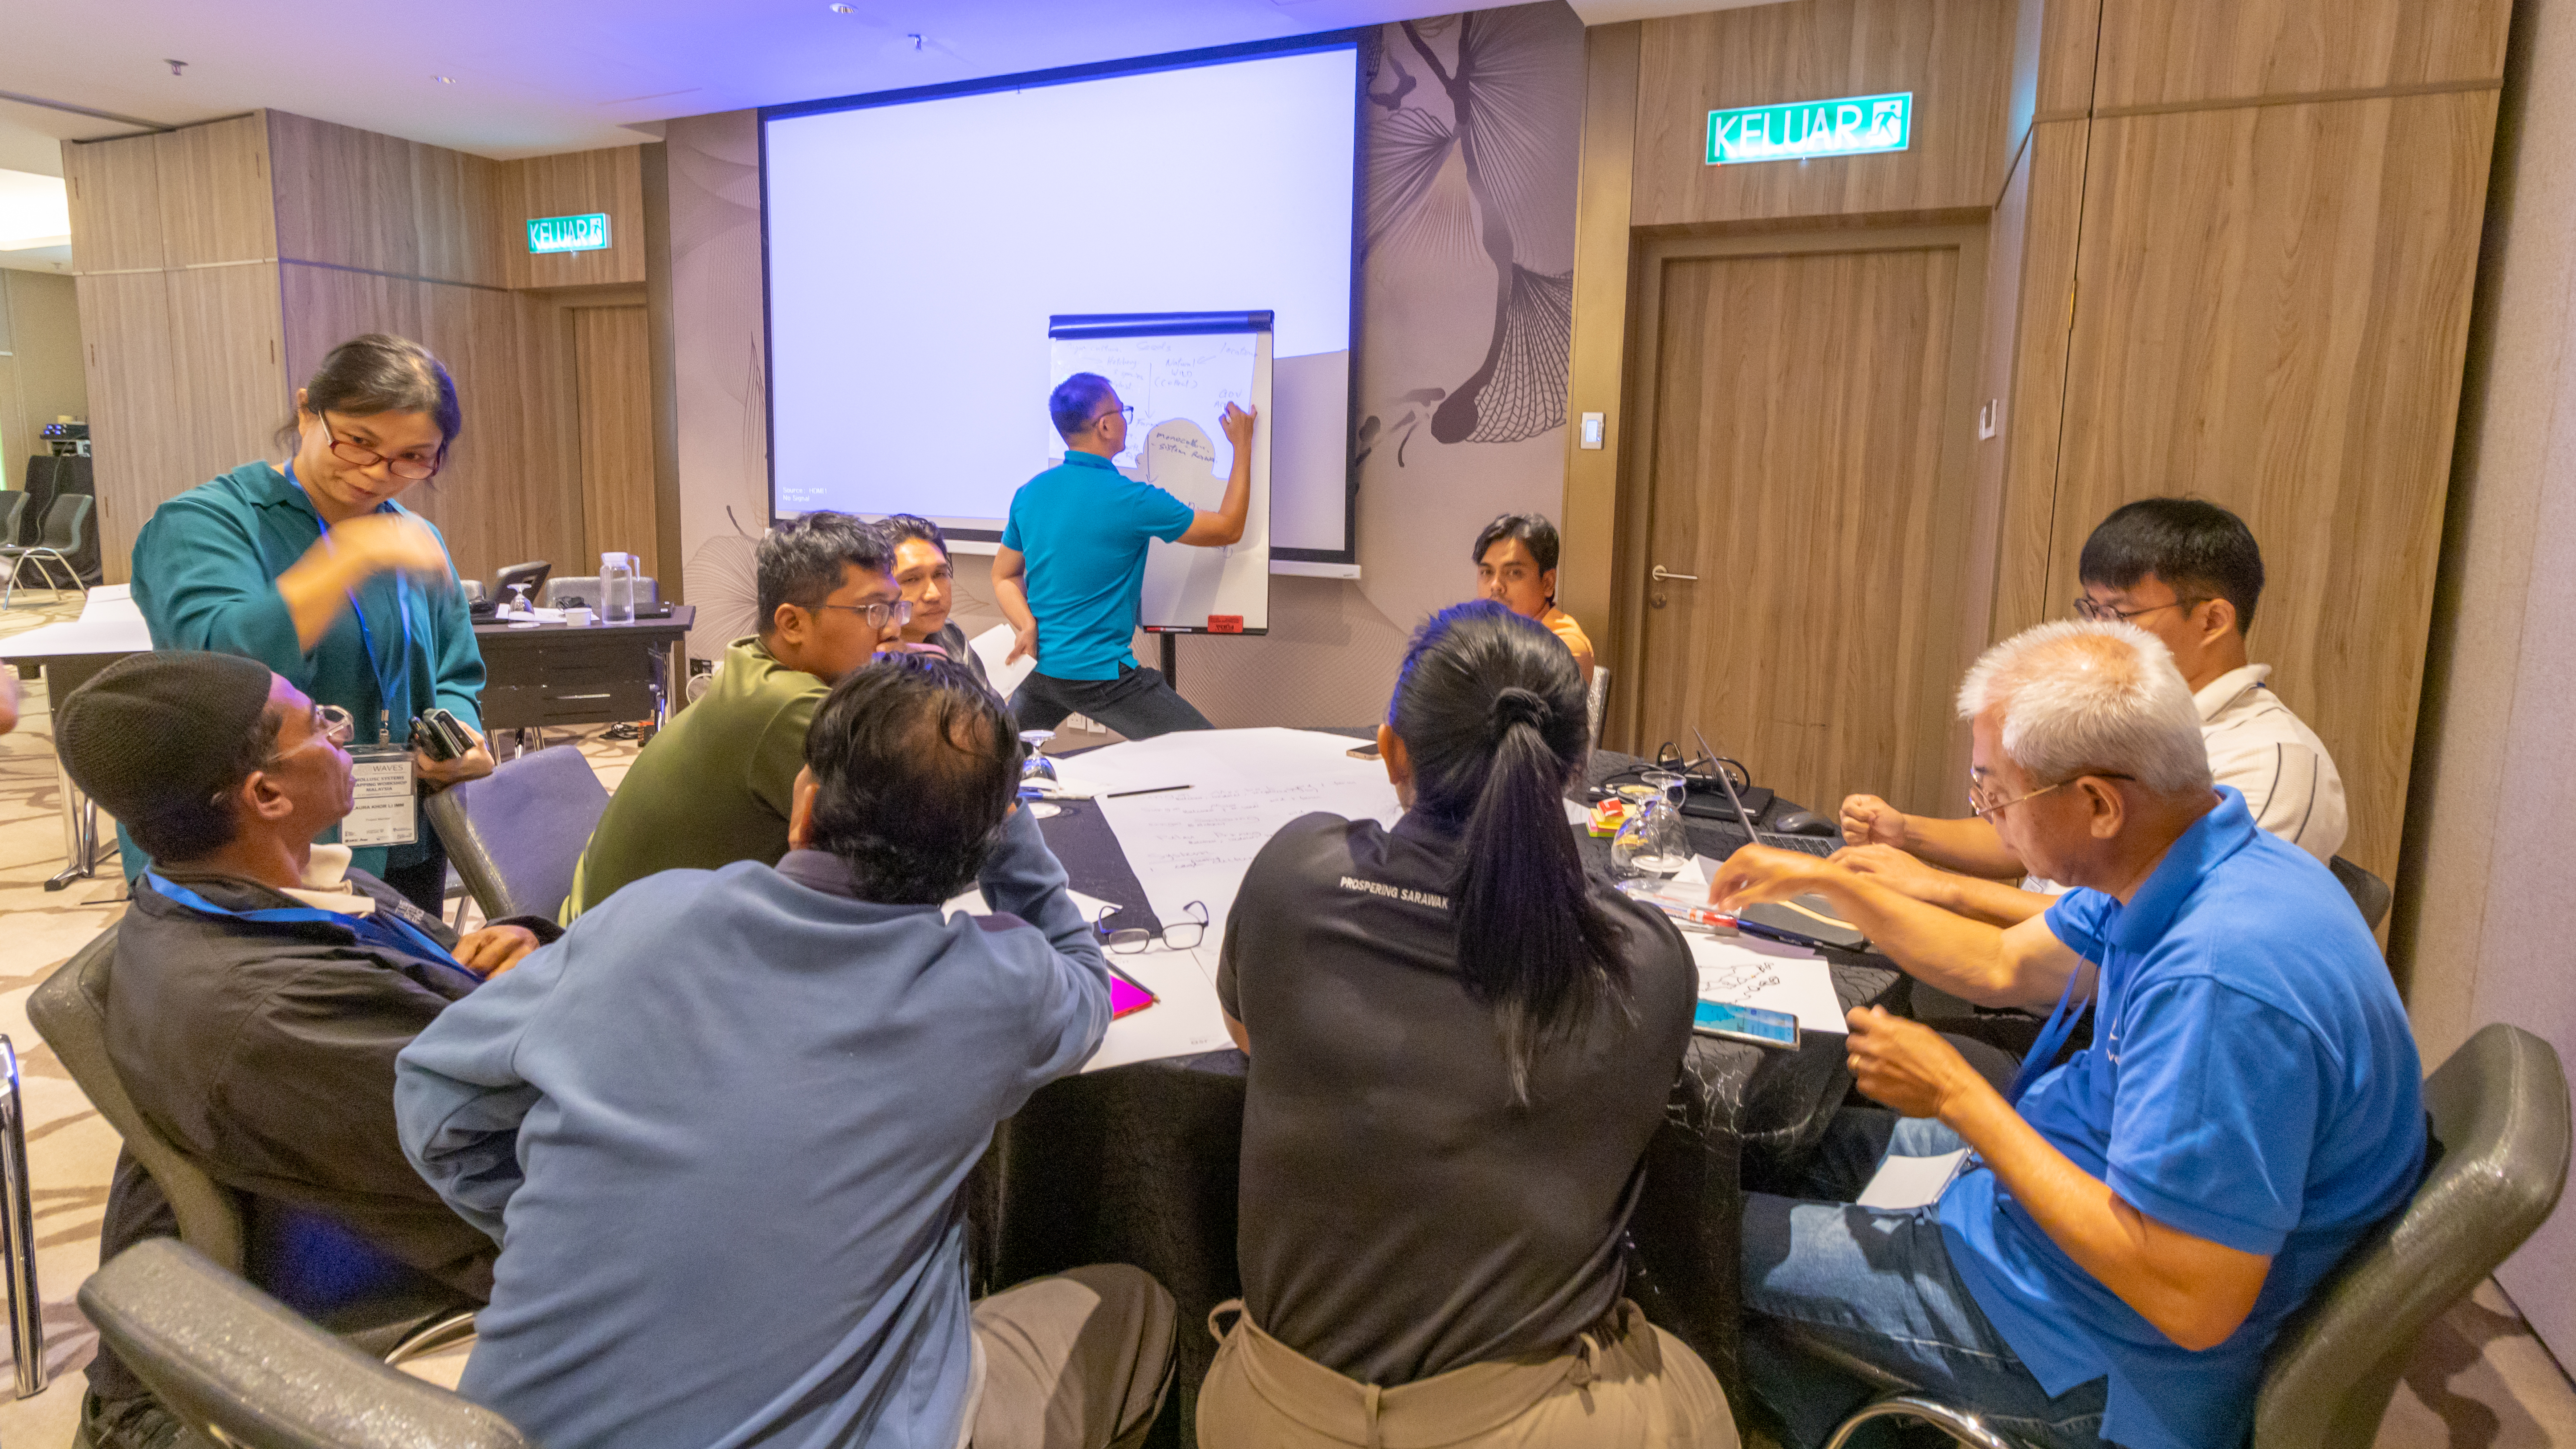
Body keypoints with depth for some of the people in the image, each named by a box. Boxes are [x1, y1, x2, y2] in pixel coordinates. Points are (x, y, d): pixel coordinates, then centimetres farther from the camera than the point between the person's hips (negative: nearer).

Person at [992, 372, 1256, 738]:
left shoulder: (1028, 494, 2)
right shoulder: (1130, 499, -16)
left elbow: (1004, 577, 11)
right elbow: (1229, 529, -5)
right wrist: (1243, 446, 4)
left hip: (1041, 667, 7)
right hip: (1101, 676, -7)